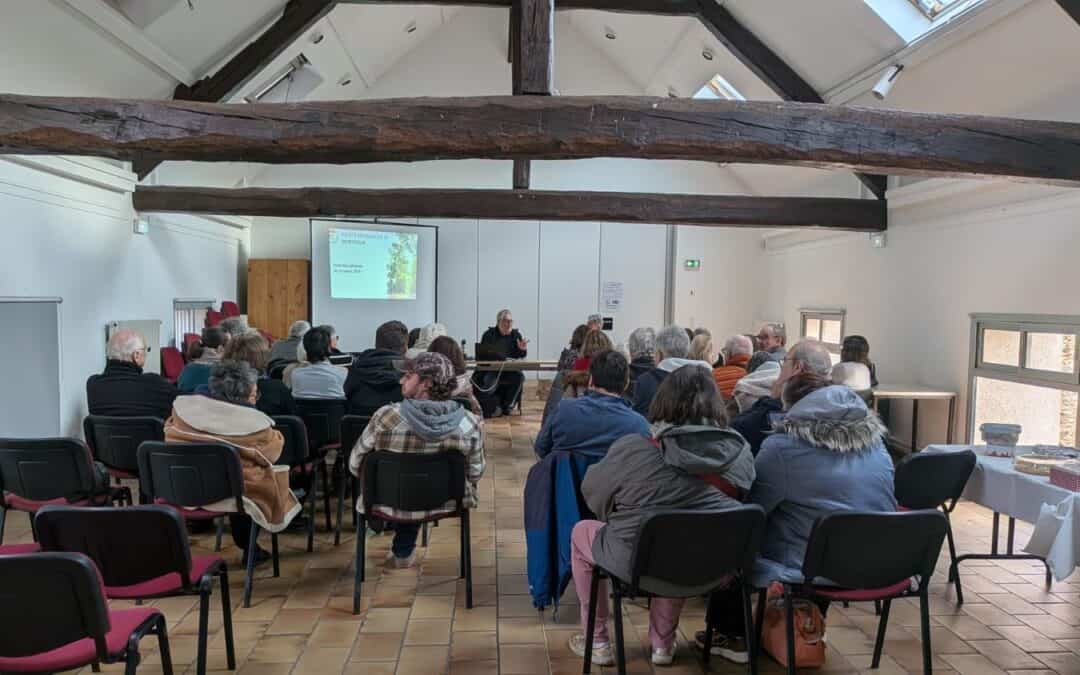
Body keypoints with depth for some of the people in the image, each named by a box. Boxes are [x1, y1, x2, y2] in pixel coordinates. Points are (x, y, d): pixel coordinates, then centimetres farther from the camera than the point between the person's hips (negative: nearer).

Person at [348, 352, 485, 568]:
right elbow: (475, 473, -5)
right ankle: (403, 552, 51)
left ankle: (402, 551, 49)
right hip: (444, 505, 2)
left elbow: (355, 465, -10)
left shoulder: (386, 416, -23)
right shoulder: (469, 423, -18)